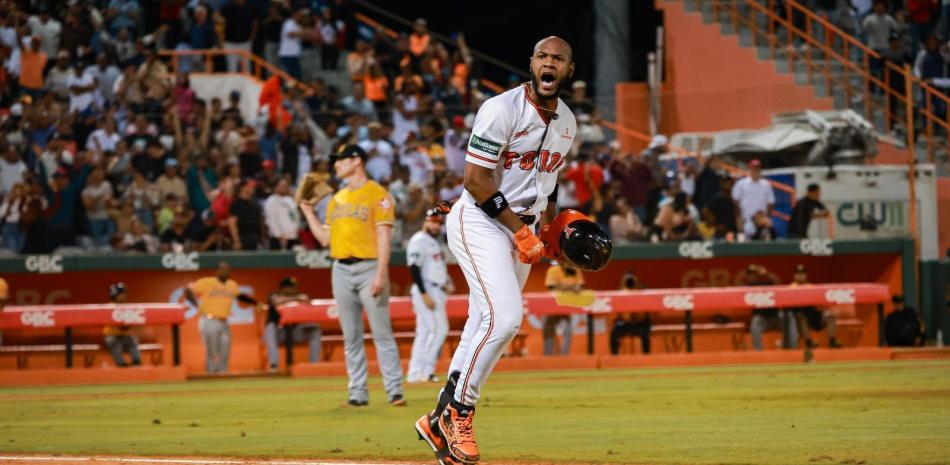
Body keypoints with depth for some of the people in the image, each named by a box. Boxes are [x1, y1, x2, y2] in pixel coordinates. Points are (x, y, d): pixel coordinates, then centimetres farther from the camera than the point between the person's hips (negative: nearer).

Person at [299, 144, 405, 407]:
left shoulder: (377, 194, -2)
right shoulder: (336, 200, 18)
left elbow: (384, 236, -9)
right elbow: (325, 238, 20)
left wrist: (381, 274, -17)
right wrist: (308, 210, 16)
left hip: (368, 268, -6)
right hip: (341, 271, 6)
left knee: (382, 333, -9)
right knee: (351, 337, 5)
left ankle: (395, 391, -10)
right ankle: (358, 393, 7)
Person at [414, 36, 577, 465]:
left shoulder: (566, 122, 9)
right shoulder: (502, 109, -16)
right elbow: (476, 178, -18)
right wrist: (521, 231, -19)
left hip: (522, 228, 8)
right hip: (481, 222, -8)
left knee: (485, 328, 6)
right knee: (504, 316, -23)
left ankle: (440, 422, 13)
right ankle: (457, 412, -13)